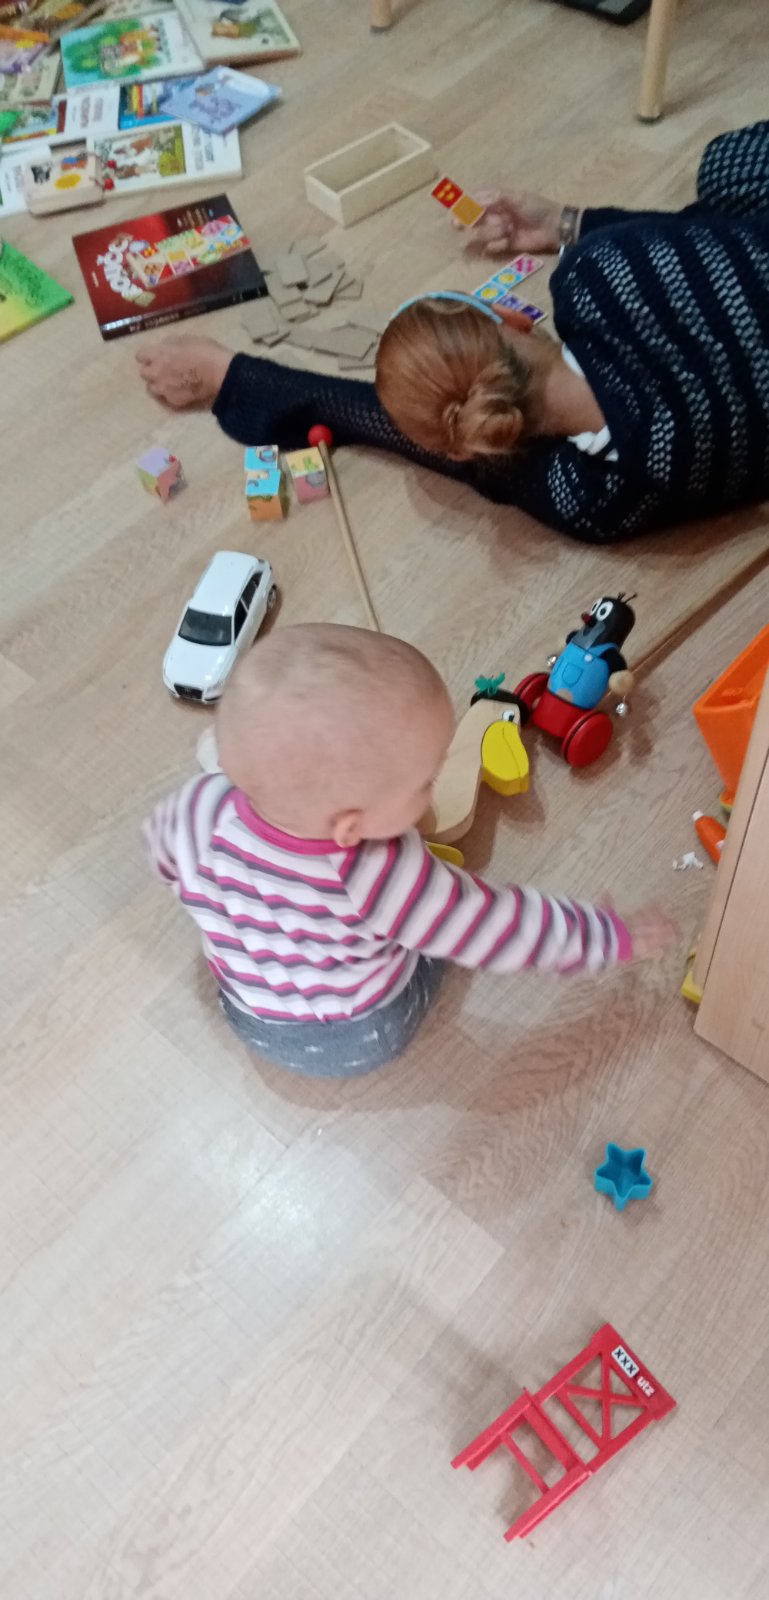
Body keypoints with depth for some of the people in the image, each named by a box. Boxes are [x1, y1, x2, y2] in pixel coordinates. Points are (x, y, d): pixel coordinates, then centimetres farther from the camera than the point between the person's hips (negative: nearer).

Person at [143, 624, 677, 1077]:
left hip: (256, 1026, 3)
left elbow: (165, 857, -8)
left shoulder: (201, 814, -32)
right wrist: (612, 937, -11)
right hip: (370, 1039, -2)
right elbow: (505, 931, -28)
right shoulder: (386, 877, -42)